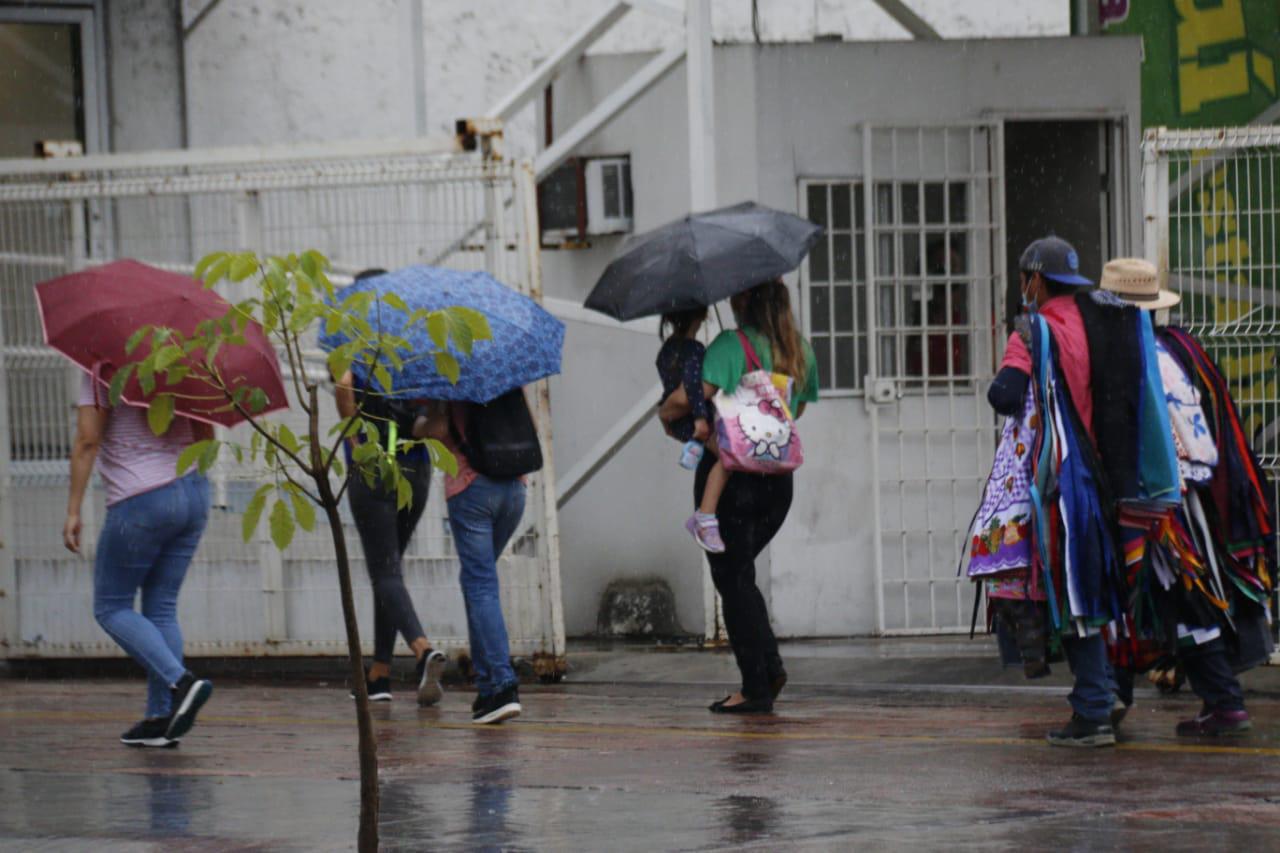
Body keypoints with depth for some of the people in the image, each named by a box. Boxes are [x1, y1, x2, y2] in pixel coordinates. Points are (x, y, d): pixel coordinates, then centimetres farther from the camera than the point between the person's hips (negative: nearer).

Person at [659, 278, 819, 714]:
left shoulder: (730, 346, -12)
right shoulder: (802, 352, 8)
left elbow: (693, 396, -20)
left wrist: (665, 412, 0)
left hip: (729, 472, -6)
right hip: (778, 479, 6)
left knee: (733, 579, 2)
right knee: (739, 575, 21)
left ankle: (757, 686, 0)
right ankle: (770, 666, 7)